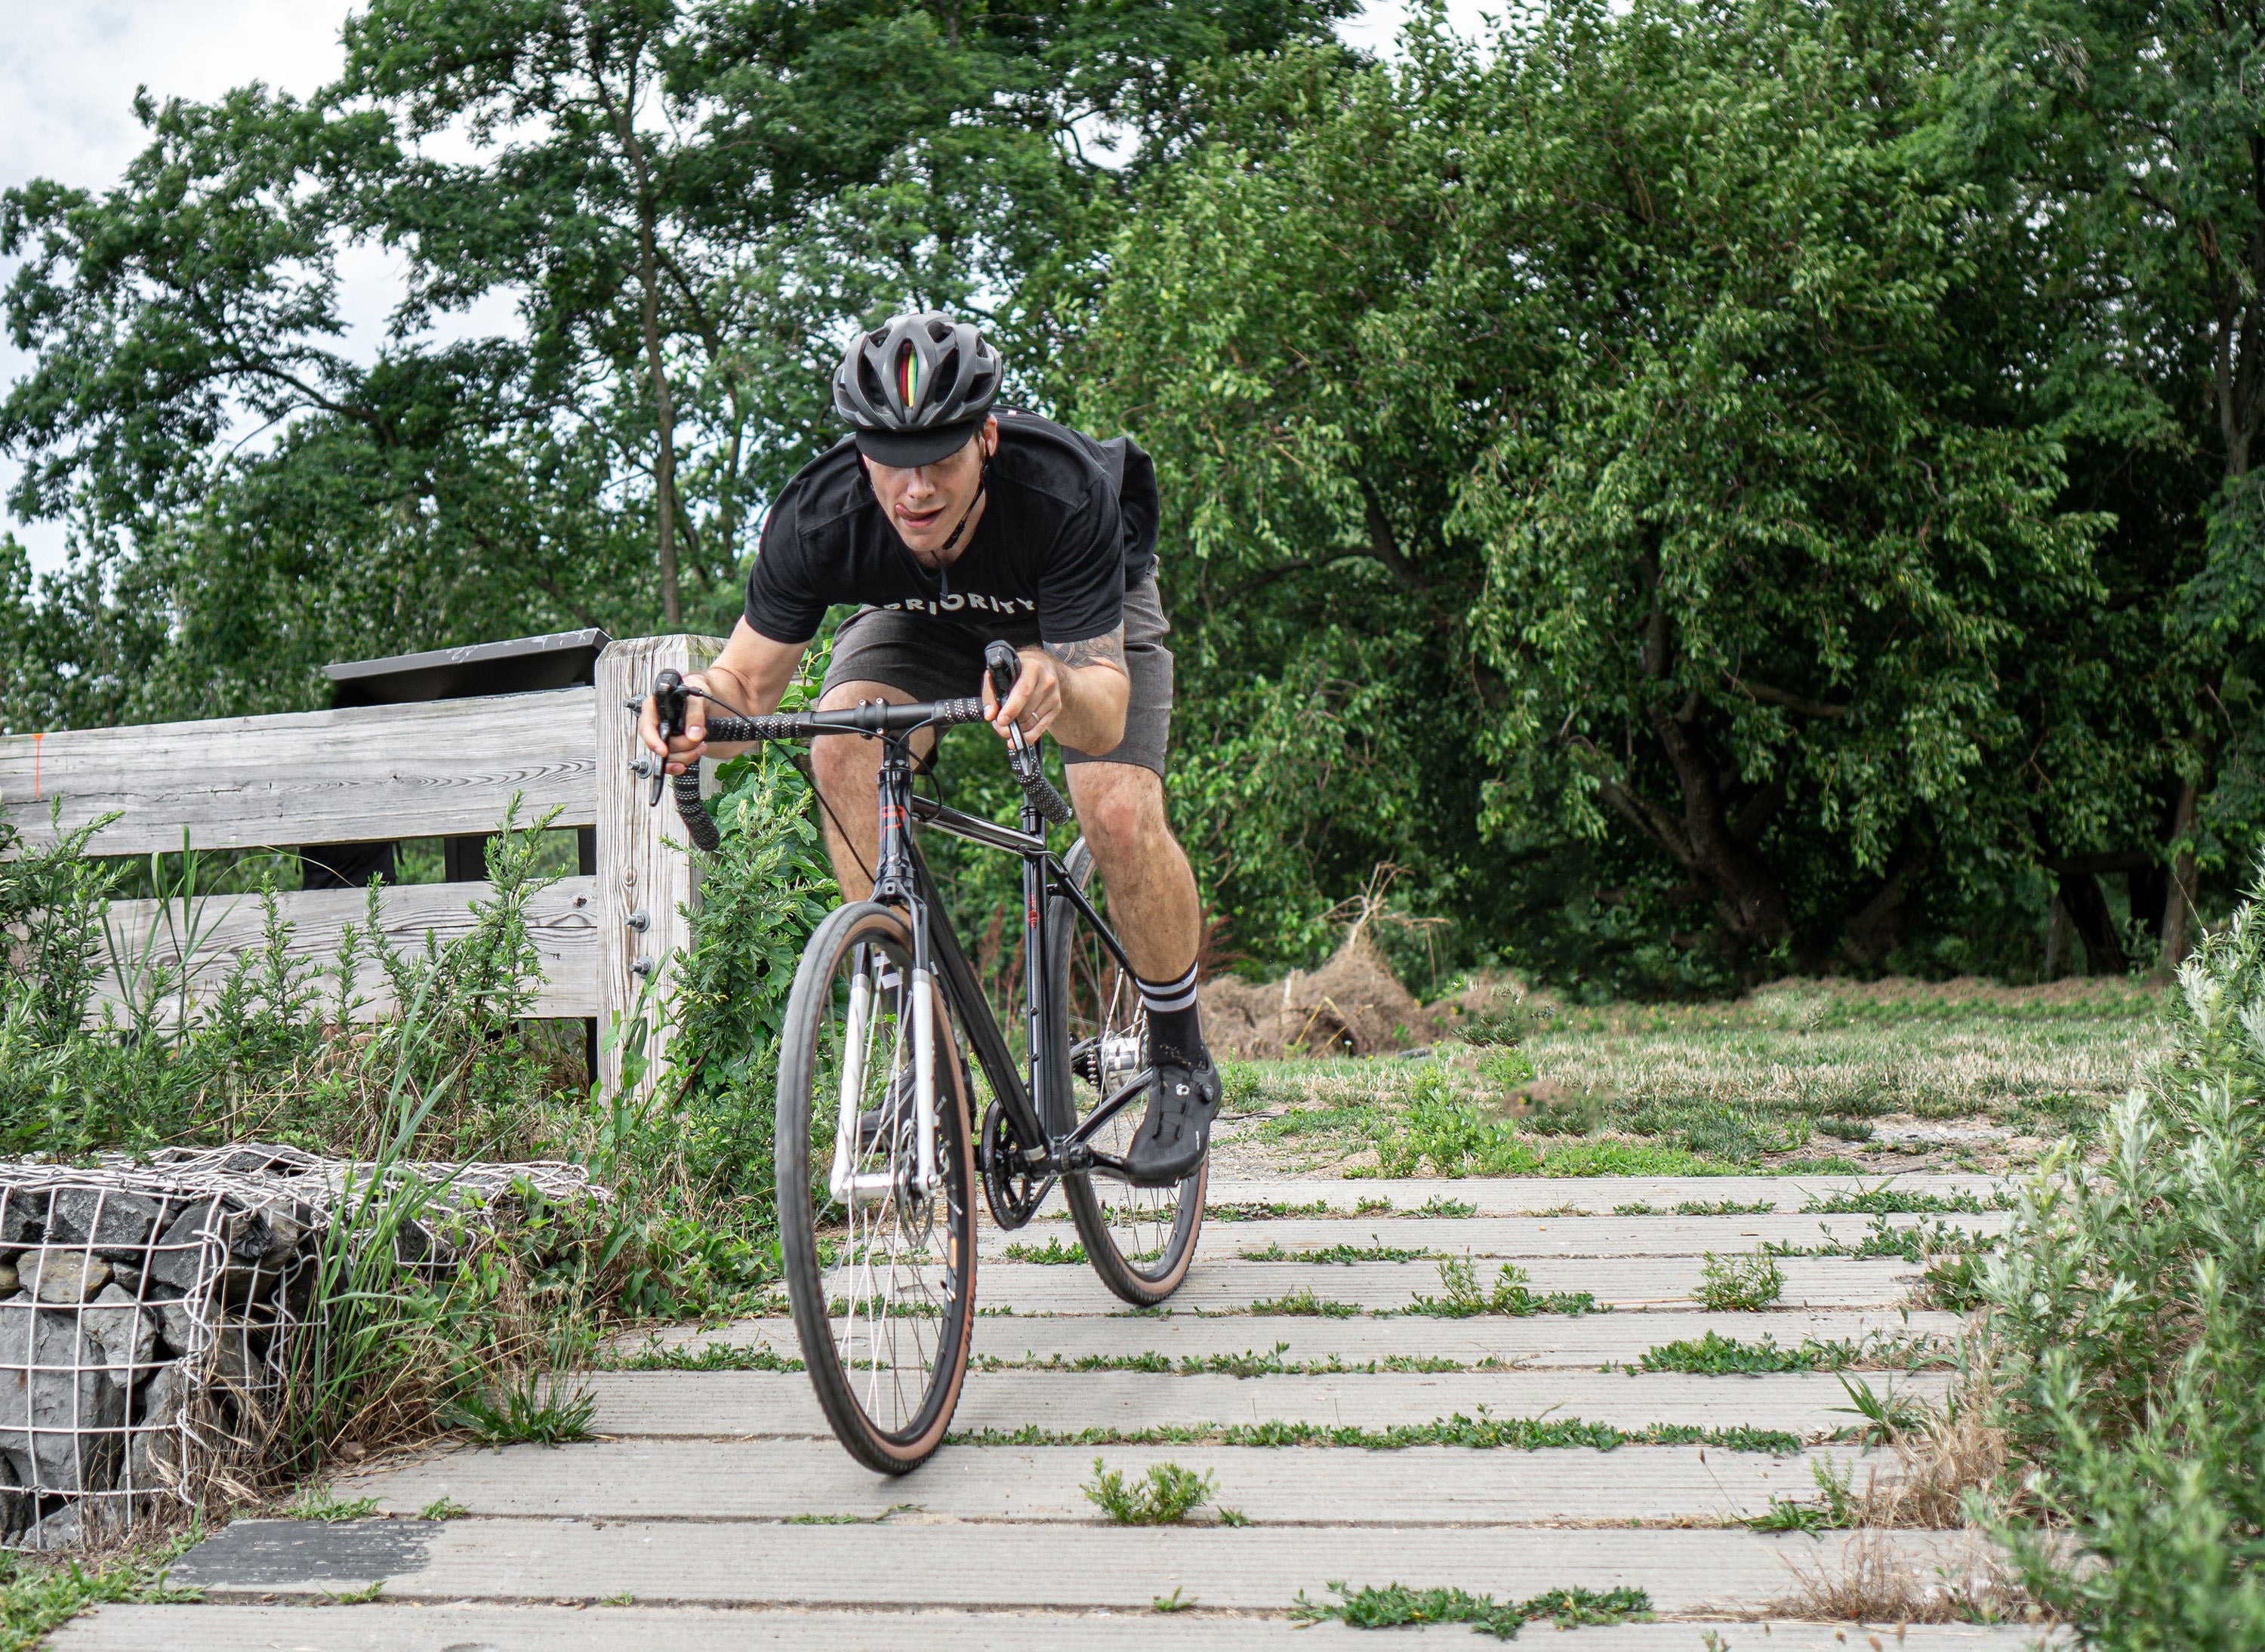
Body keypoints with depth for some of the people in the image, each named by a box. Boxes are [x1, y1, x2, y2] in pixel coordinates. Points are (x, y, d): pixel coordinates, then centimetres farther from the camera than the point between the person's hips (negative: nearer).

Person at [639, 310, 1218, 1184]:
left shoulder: (1065, 495, -41)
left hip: (1085, 614, -2)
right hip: (923, 613, 2)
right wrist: (703, 705, -49)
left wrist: (1059, 685, -67)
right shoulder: (816, 517, -34)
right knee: (843, 748, -27)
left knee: (1121, 817, -24)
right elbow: (750, 682, -25)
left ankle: (1182, 1064, 2)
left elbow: (1106, 712, -43)